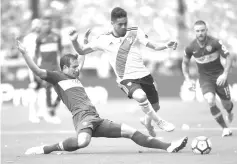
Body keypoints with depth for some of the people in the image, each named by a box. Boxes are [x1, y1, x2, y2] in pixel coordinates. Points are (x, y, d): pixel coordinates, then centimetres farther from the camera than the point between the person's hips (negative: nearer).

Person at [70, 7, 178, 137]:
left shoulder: (135, 32, 0)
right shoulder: (104, 40, -1)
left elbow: (153, 46, -5)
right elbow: (81, 51, 7)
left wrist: (166, 46, -24)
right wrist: (74, 41, -13)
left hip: (143, 74, 3)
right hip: (126, 79, -3)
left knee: (155, 107, 15)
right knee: (140, 96, -35)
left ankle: (147, 121, 52)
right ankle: (159, 122, -12)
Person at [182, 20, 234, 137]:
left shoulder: (215, 43, -17)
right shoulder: (190, 47, -10)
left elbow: (228, 57, -9)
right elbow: (185, 63, 9)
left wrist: (225, 74, -18)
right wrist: (188, 79, -1)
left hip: (219, 76, -1)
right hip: (205, 78, 1)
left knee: (226, 104, 7)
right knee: (210, 101, -24)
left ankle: (230, 111, 49)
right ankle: (225, 128, -9)